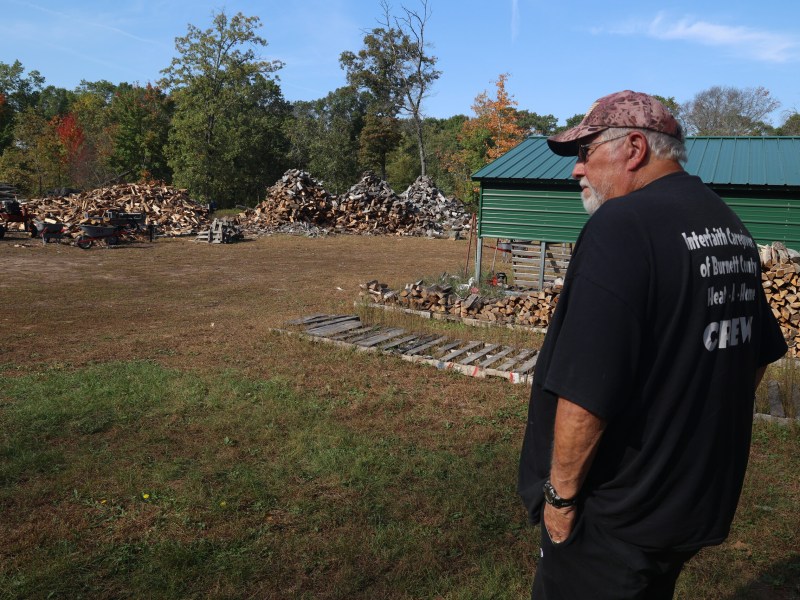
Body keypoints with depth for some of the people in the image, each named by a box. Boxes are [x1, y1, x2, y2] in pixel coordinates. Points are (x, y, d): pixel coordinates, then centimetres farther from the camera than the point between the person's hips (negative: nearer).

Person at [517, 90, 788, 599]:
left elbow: (586, 389, -28)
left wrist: (560, 493, -14)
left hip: (620, 519, -8)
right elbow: (759, 356, 16)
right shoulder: (732, 228, 5)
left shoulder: (622, 224, -23)